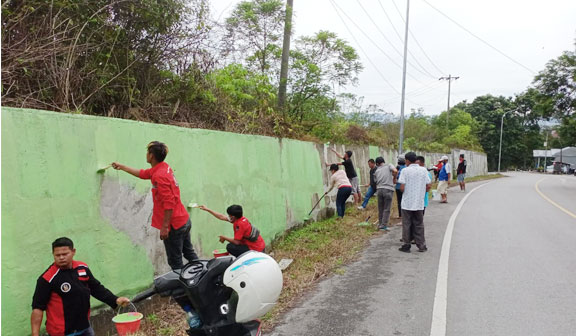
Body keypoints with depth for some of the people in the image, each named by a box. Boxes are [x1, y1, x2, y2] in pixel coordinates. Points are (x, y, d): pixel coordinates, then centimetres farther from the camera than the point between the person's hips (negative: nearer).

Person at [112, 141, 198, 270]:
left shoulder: (159, 176, -21)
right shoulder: (164, 167, 8)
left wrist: (164, 227, -22)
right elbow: (142, 173, 25)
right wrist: (122, 167, 35)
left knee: (175, 262, 1)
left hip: (174, 225, -10)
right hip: (184, 220, 10)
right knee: (189, 253, 20)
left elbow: (169, 203, -26)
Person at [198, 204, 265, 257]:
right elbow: (222, 217, 14)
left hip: (256, 249, -10)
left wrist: (224, 238, -4)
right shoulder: (241, 218, 4)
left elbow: (236, 242, -22)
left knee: (230, 247, -11)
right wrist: (207, 209, 19)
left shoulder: (240, 224, -22)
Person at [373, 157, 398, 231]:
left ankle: (380, 224, 22)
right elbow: (395, 171, -11)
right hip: (388, 189, -3)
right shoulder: (389, 166, 7)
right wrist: (394, 179, 5)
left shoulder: (377, 171, 16)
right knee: (386, 209, 1)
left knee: (380, 209, 14)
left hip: (379, 189, 3)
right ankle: (384, 225, -1)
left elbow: (376, 181, 15)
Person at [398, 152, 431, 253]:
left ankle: (406, 245, 13)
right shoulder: (424, 170, 1)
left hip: (407, 203, -3)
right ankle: (421, 246, 15)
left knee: (407, 225, 7)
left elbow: (402, 187, -14)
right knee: (419, 225, 12)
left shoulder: (405, 170, -9)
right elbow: (428, 186, 2)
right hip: (419, 203, 3)